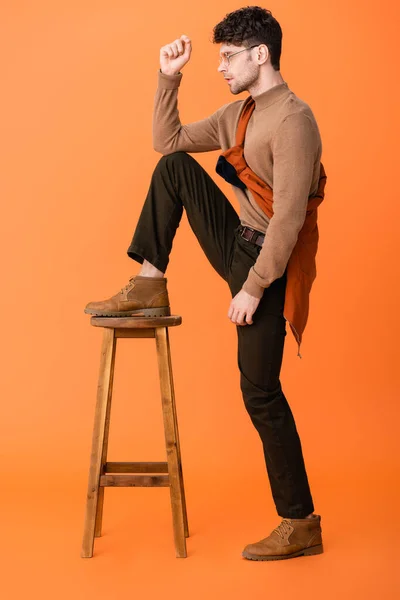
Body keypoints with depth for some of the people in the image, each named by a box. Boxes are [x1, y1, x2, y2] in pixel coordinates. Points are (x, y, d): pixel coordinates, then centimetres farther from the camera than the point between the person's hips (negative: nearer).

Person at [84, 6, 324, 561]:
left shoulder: (293, 120, -21)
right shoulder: (238, 113, 9)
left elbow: (289, 218, -26)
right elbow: (168, 141, 16)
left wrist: (253, 289, -23)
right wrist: (169, 78, 5)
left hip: (265, 261, -8)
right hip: (234, 244, 8)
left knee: (260, 392, -7)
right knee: (174, 166, 5)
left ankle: (301, 526, 4)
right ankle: (149, 286, 4)